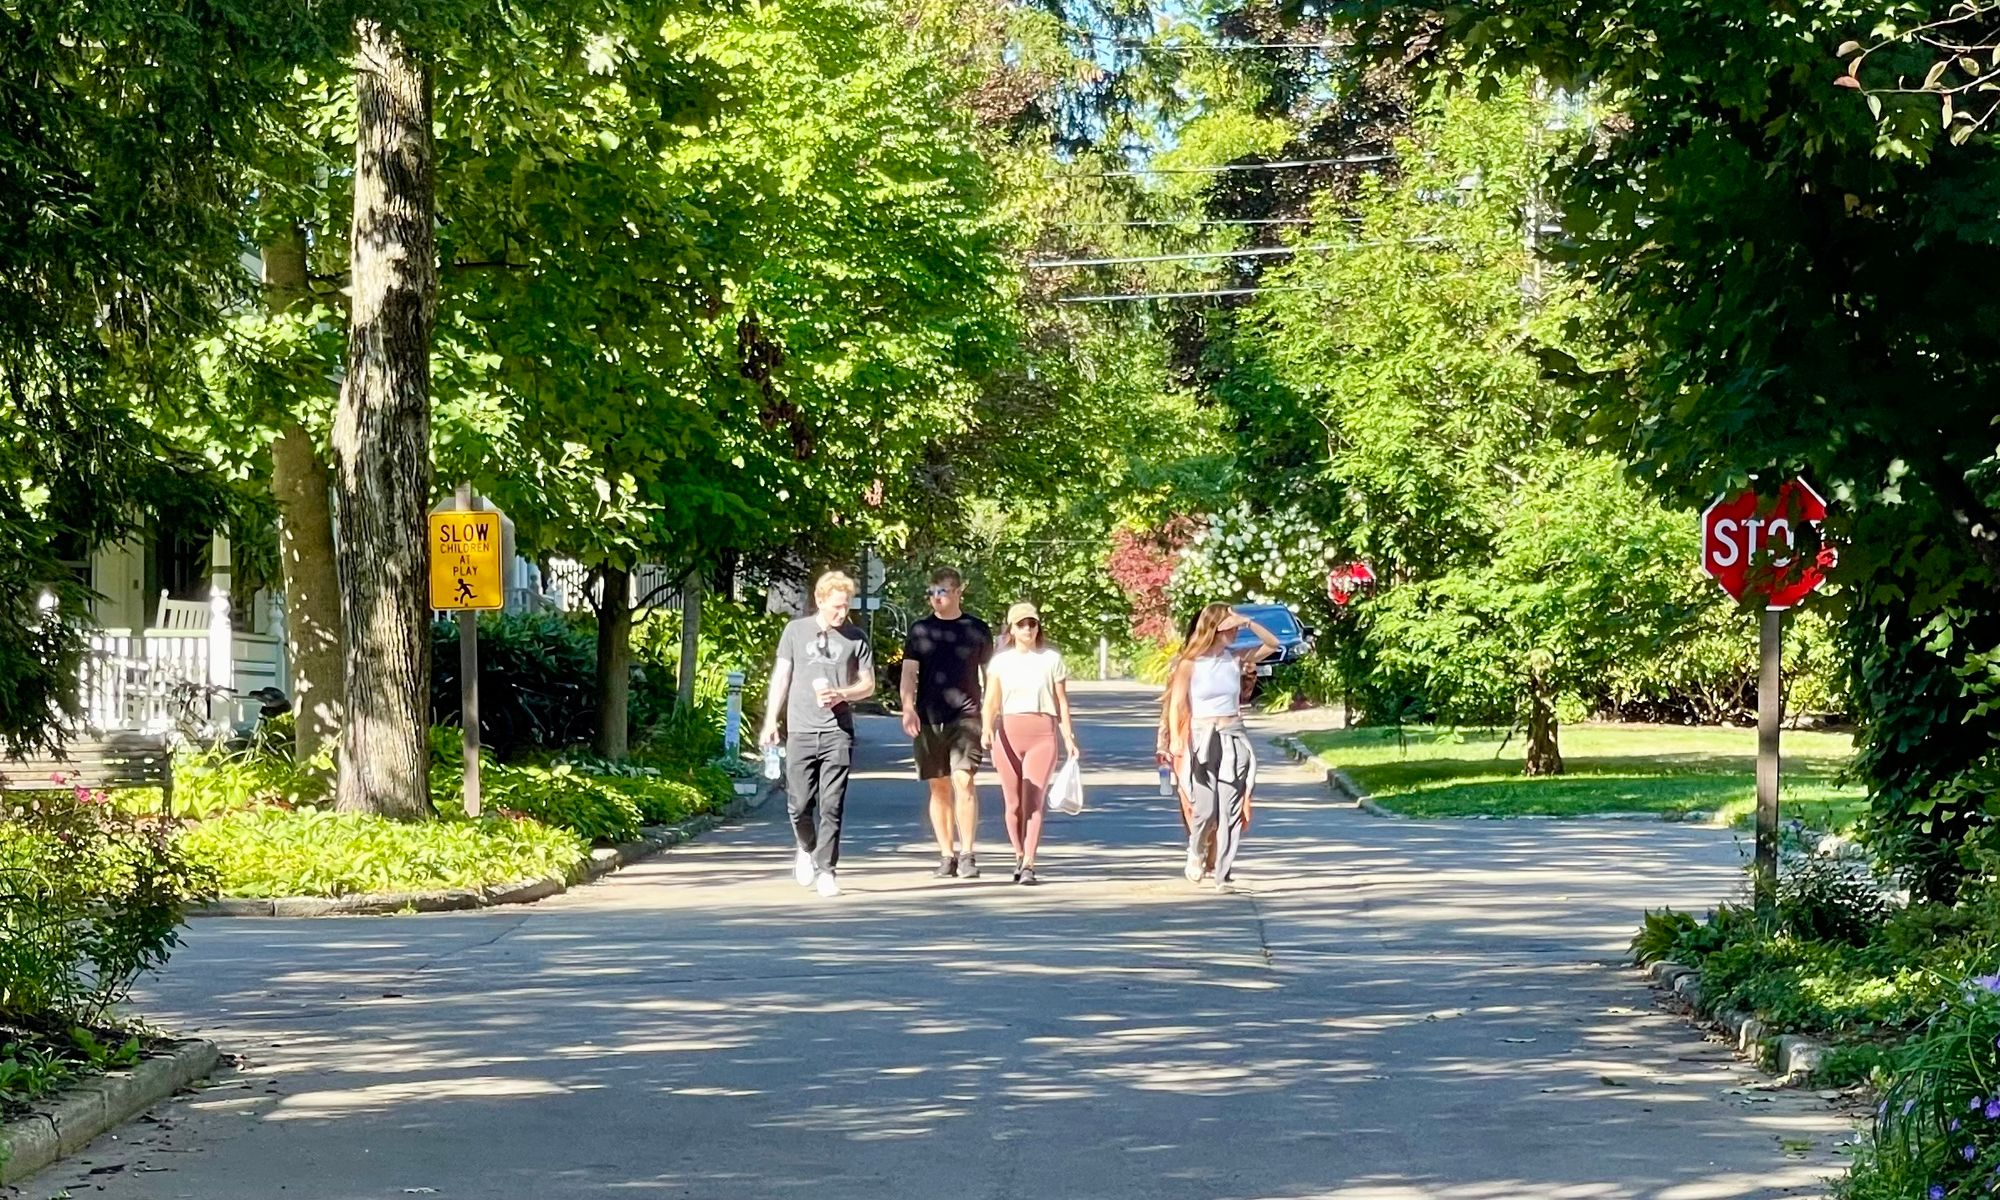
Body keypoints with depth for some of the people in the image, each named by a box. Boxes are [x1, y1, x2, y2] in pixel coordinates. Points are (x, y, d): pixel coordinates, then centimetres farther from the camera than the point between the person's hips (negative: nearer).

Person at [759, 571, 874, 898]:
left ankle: (826, 869, 1)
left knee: (831, 805, -5)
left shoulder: (855, 638, 7)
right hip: (801, 731, 1)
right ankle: (807, 848, 29)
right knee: (799, 804, 1)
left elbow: (868, 685, 11)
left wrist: (840, 694, -9)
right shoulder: (796, 631, 7)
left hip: (838, 732, 0)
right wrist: (770, 721, 4)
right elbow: (781, 677, 11)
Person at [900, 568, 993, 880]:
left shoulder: (977, 630, 7)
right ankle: (946, 855, 12)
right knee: (939, 786, 6)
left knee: (963, 781, -14)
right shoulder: (920, 630, 9)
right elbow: (909, 672, 5)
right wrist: (908, 708, -11)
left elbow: (989, 675, 13)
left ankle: (967, 854, -10)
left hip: (966, 717, -2)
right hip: (928, 718, 2)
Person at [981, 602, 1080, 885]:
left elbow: (1061, 701, 10)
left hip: (1042, 733, -1)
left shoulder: (1051, 659, 8)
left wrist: (1068, 737, 4)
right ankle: (1019, 856, 23)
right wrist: (986, 729, -15)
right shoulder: (1000, 661, 9)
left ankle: (1028, 865, -13)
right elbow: (991, 701, 2)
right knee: (1013, 802, 5)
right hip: (1008, 732, 1)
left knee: (1034, 800, -10)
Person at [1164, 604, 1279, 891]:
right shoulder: (1190, 663, -4)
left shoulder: (1235, 659, 6)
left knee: (1231, 810, -2)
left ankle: (1223, 875, 3)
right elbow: (1176, 705, -7)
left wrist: (1248, 622, -4)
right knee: (1205, 809, -8)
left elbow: (1272, 644, 9)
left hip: (1233, 738, 3)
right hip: (1202, 738, -3)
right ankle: (1195, 851, 23)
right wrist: (1175, 739, -20)